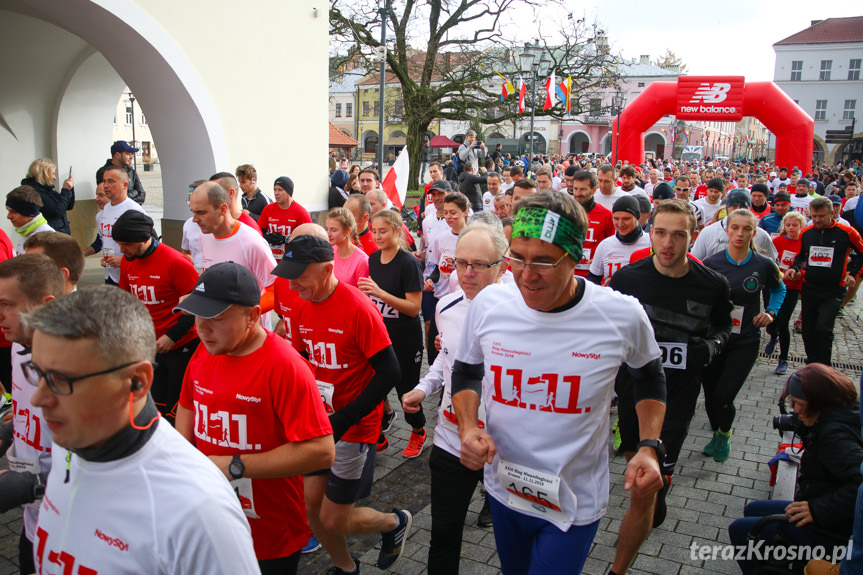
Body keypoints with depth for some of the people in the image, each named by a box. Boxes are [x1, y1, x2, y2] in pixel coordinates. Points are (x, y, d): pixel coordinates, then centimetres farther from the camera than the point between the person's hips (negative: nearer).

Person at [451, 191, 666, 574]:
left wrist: (649, 447, -9)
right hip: (503, 488, 3)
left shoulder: (623, 316, -18)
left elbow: (649, 376, 4)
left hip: (574, 505, -3)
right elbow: (466, 371, 4)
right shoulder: (488, 303, -14)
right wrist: (468, 426, -13)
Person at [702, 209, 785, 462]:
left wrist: (771, 311, 0)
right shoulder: (712, 263, -6)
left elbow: (779, 289, 16)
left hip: (745, 341, -1)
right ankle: (717, 435, 38)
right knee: (710, 395, 9)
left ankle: (724, 436, 23)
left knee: (723, 396, -9)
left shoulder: (764, 265, -6)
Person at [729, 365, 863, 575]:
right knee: (752, 510, 25)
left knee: (740, 530, -4)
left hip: (828, 533, -11)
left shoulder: (835, 434, -29)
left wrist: (818, 510, -34)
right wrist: (801, 420, -1)